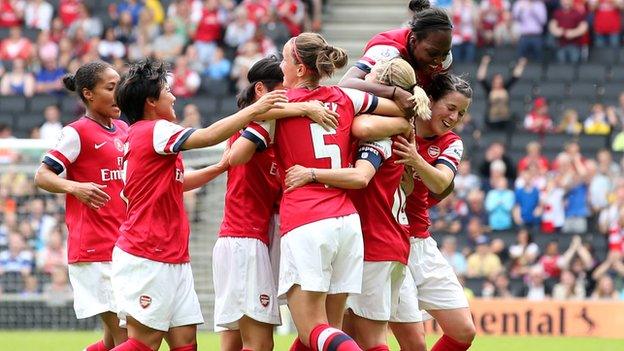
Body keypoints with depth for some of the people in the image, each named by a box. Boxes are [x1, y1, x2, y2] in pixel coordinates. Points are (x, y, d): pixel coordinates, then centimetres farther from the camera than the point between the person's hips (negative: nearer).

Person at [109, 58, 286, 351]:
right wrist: (255, 109, -13)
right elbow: (210, 135, -21)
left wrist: (220, 168, 23)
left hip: (173, 258, 10)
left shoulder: (141, 135, 19)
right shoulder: (154, 130, -12)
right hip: (147, 258, -10)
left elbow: (176, 182, 31)